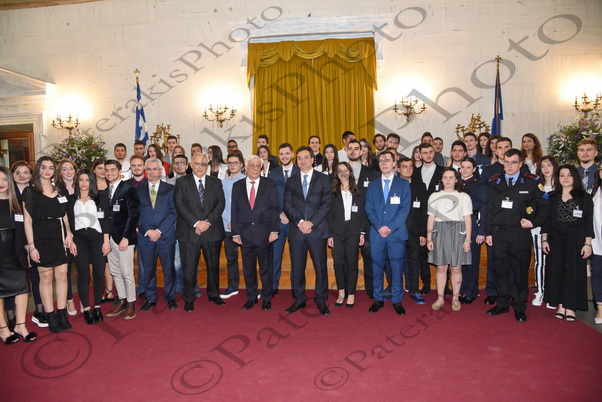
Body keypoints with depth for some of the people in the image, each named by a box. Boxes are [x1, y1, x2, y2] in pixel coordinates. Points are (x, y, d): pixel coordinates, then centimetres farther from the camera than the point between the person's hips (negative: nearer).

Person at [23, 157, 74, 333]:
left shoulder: (59, 191, 12)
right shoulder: (30, 191, -1)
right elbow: (28, 220, -3)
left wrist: (68, 233, 2)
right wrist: (31, 245, -9)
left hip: (60, 237, 4)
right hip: (41, 238, -4)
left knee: (62, 275, 5)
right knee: (46, 277, 2)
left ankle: (62, 315, 14)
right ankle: (51, 317, 12)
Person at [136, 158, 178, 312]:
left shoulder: (170, 189, 4)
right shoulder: (138, 191, 10)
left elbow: (173, 212, -3)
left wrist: (159, 230, -12)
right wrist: (148, 231, -9)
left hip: (166, 236, -1)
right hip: (145, 236, 2)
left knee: (169, 268, 5)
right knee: (148, 270, 8)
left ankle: (170, 297, 20)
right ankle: (150, 298, 23)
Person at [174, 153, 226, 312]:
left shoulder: (216, 182, 10)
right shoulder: (182, 182, 5)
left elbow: (220, 203, 1)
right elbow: (180, 205, -5)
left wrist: (207, 221, -13)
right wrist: (196, 223, -15)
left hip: (212, 230, 2)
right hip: (189, 231, -2)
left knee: (213, 265, 11)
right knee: (189, 267, 2)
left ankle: (213, 294, 29)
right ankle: (189, 298, 18)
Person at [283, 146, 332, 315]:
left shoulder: (323, 179, 6)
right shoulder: (291, 181, 13)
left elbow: (326, 204, -2)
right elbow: (287, 205, 5)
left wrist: (311, 222, -13)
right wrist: (299, 222, -10)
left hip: (317, 230, -2)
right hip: (296, 230, 2)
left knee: (320, 267, 3)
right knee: (297, 268, 7)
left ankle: (321, 300, 16)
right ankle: (299, 299, 20)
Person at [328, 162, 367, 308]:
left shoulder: (359, 193, 9)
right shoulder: (333, 193, 6)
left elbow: (362, 214, 8)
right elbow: (329, 215, 3)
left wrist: (362, 232, 0)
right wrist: (329, 235, -3)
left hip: (353, 232, 0)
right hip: (337, 232, 0)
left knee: (352, 263, 2)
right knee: (338, 263, 0)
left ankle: (351, 294, 13)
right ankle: (341, 292, 16)